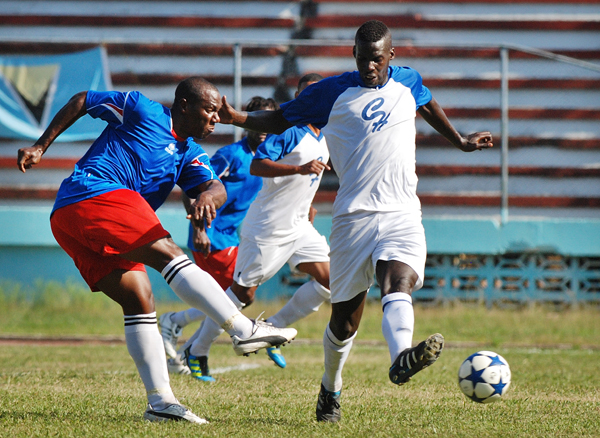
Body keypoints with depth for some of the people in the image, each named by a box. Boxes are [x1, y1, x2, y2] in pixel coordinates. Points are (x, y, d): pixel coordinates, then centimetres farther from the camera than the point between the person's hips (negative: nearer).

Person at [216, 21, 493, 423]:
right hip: (354, 215, -1)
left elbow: (428, 105, 36)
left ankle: (402, 359, -56)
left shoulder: (408, 83, 13)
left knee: (398, 283, -28)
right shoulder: (331, 93, 4)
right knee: (345, 316, 4)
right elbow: (281, 120, 12)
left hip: (402, 214, 1)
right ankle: (330, 390, 28)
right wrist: (236, 117, -4)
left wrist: (459, 141, 42)